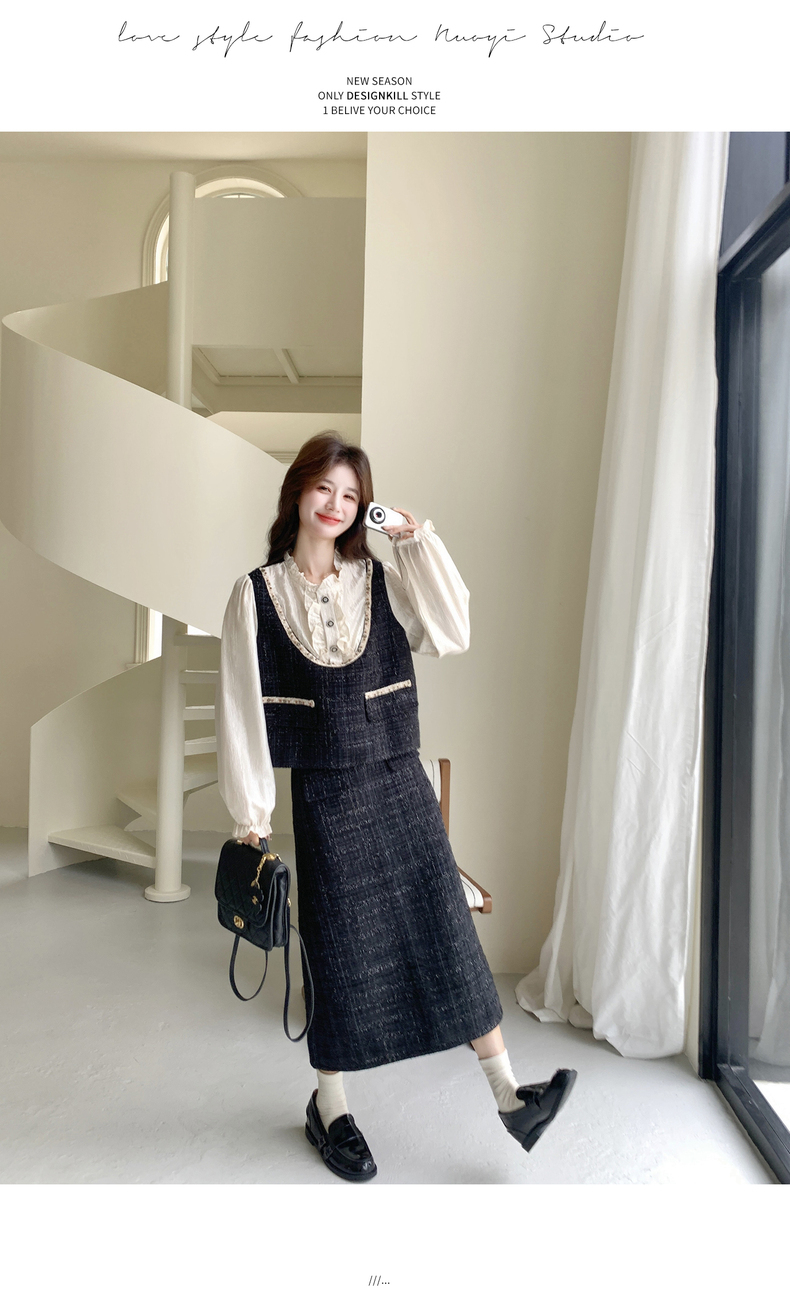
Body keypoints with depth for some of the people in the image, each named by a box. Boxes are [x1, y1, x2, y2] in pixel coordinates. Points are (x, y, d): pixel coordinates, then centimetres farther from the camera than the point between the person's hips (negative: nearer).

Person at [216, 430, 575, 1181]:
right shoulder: (257, 594, -1)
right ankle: (329, 1106, 31)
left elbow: (453, 632, -10)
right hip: (325, 794, -2)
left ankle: (510, 1097, 15)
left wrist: (414, 538, -11)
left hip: (400, 782, 2)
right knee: (341, 948, 8)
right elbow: (243, 705, -2)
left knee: (448, 930, 3)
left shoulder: (382, 582, 4)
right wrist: (250, 813, -2)